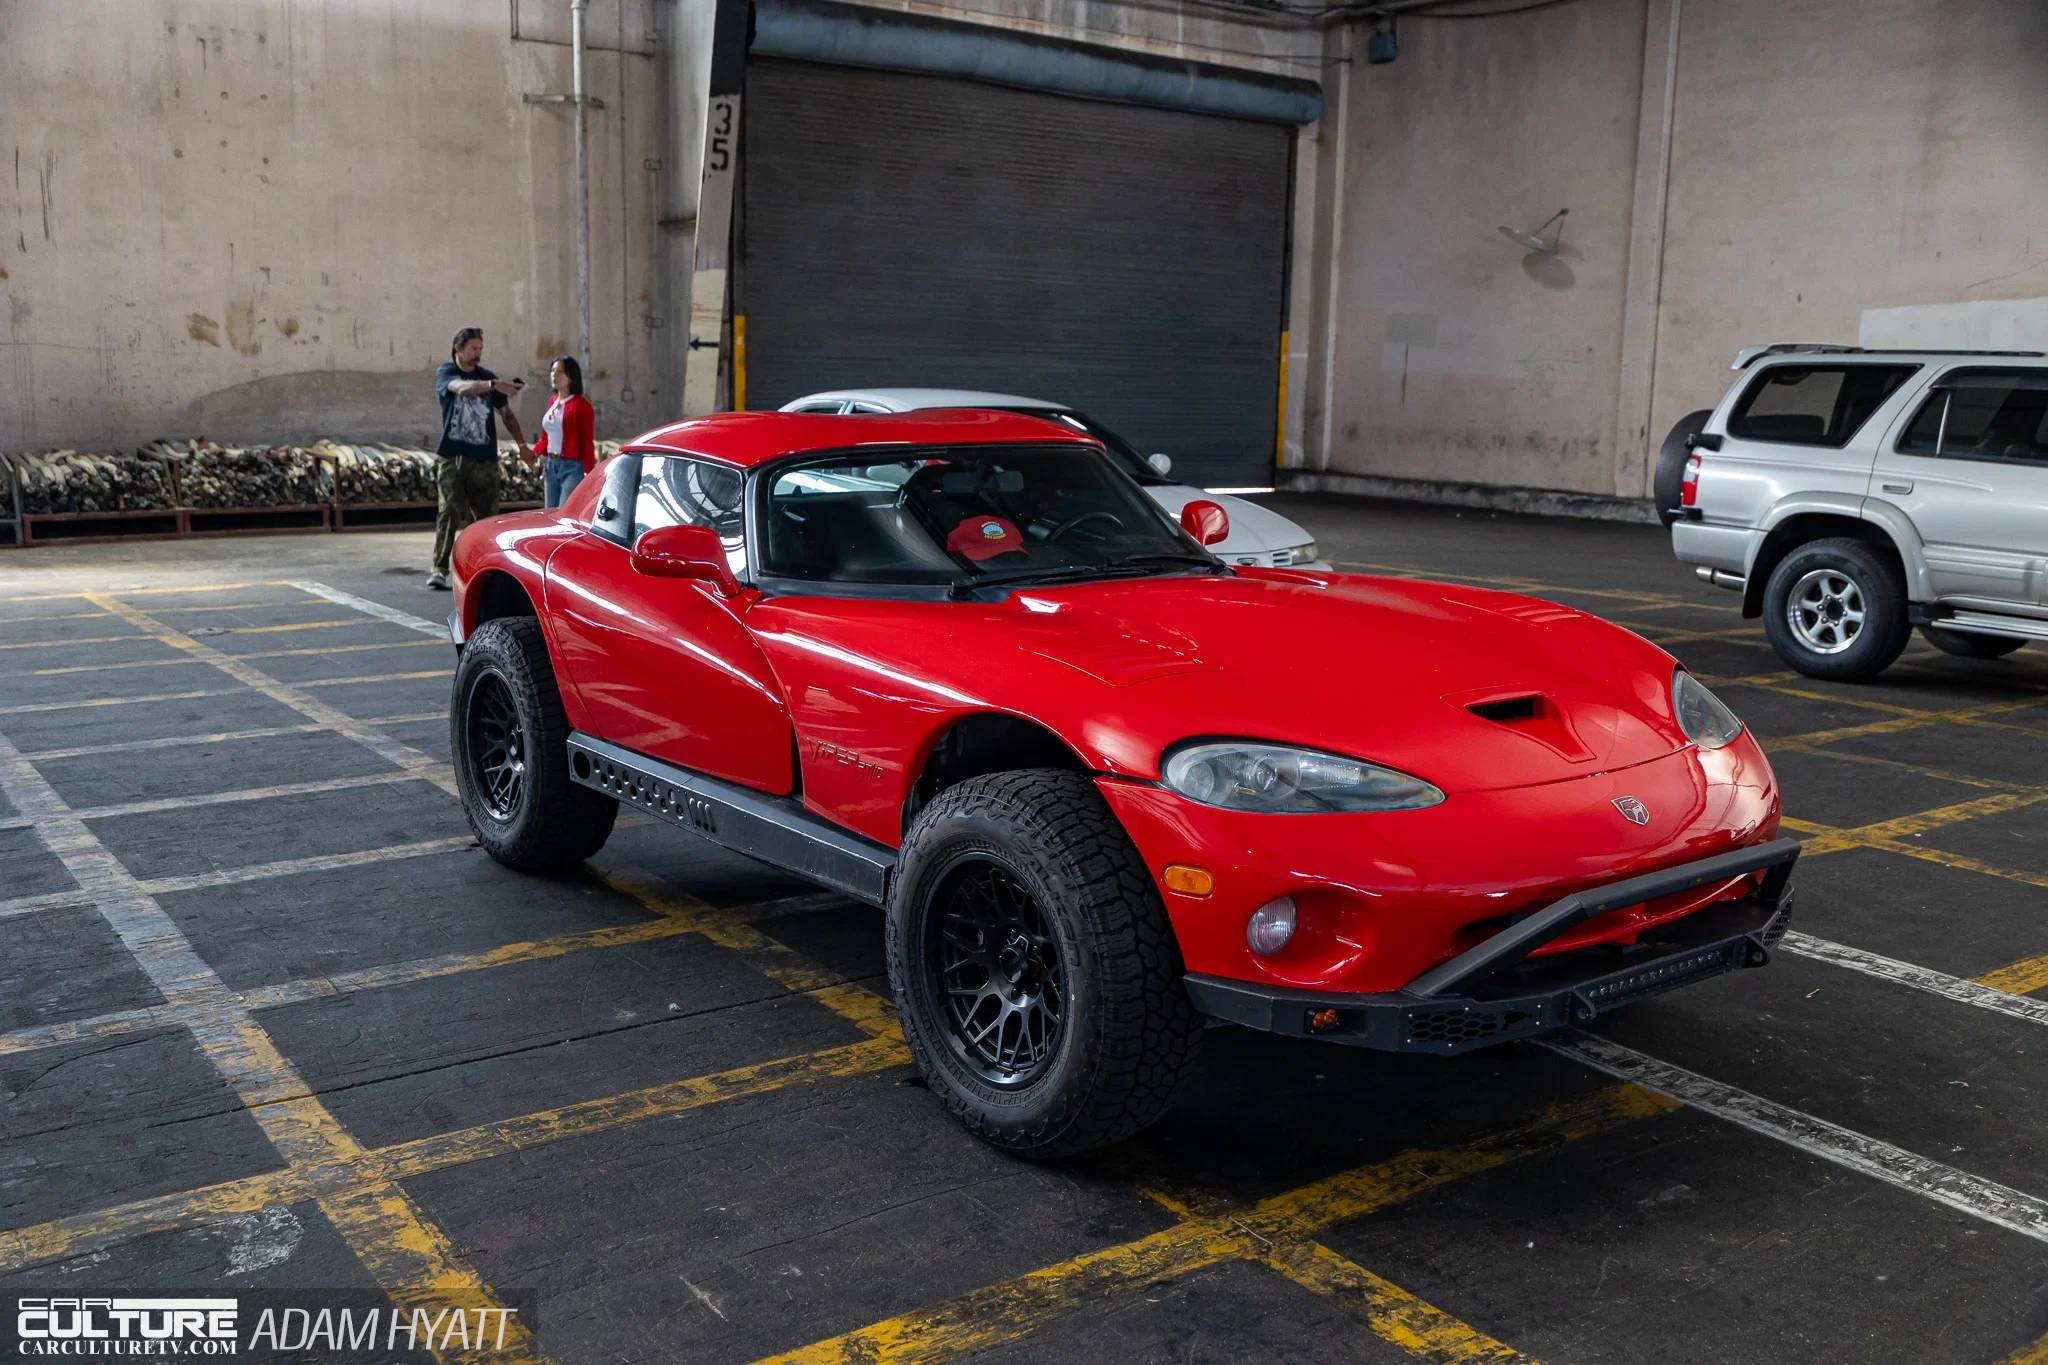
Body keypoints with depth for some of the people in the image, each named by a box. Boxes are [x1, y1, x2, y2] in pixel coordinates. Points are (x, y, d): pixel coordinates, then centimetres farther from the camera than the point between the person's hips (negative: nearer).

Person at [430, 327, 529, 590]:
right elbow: (461, 388, -22)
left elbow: (506, 412, 19)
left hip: (484, 459, 3)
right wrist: (493, 385, -38)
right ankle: (439, 569, -9)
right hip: (452, 457, -3)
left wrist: (522, 444, 11)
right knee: (449, 512, -10)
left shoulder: (487, 377, 12)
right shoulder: (446, 373, 2)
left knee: (487, 515, 0)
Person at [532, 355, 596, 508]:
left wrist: (588, 475, -15)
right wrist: (534, 452, 2)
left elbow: (587, 443, -11)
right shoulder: (553, 402, 13)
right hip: (552, 466, 8)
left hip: (573, 468, -8)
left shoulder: (580, 405, -10)